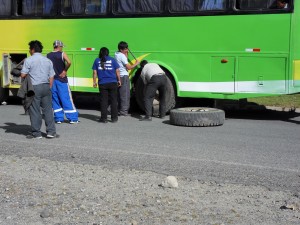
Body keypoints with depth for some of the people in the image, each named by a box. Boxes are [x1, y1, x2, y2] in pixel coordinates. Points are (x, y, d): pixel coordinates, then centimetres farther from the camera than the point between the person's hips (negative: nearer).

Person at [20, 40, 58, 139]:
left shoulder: (28, 60, -5)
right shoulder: (48, 60, 10)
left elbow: (23, 75, -8)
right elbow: (51, 77, 10)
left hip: (34, 87, -4)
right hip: (46, 86, 4)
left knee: (34, 111, 3)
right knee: (48, 110, 8)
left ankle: (36, 133, 6)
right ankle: (51, 132, 7)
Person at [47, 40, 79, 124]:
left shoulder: (48, 56, 5)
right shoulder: (62, 54, -7)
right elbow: (69, 62, -23)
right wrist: (65, 70, -10)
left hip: (52, 79, 4)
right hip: (61, 79, -4)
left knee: (55, 99, 11)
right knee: (66, 98, 0)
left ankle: (58, 118, 10)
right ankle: (73, 118, 1)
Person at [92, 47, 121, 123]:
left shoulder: (97, 60, 4)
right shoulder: (112, 60, 2)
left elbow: (95, 72, 3)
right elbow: (117, 71, 4)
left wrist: (94, 82, 10)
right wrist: (119, 80, 13)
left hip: (102, 84, 0)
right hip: (113, 83, 0)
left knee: (103, 101, 4)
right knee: (113, 100, 8)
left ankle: (104, 118, 3)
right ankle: (114, 118, 10)